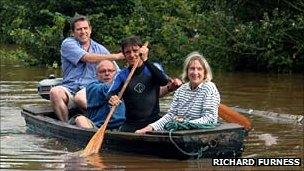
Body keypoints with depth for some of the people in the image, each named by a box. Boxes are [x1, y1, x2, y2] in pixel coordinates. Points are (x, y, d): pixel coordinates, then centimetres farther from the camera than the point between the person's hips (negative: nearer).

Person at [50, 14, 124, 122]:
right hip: (69, 88, 0)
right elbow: (87, 58, -10)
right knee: (55, 92, -33)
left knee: (80, 97, -36)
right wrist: (117, 56, -10)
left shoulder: (100, 49, 18)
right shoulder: (68, 44, 6)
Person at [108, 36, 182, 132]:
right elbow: (112, 93, -8)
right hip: (131, 123, 2)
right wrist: (112, 99, -33)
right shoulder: (122, 75, 8)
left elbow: (164, 82, -15)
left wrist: (145, 60, -21)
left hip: (153, 121, -1)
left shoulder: (152, 68, 7)